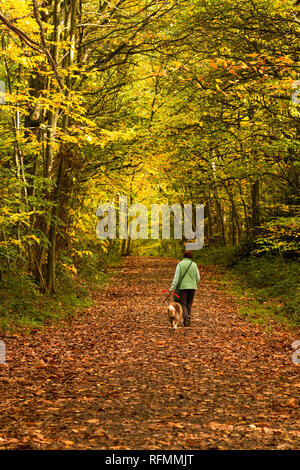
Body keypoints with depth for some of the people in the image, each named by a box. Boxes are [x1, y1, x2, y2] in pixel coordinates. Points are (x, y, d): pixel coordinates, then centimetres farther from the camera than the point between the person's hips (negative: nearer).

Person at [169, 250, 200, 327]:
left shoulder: (180, 264, -5)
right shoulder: (194, 264, 3)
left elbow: (176, 277, -10)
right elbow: (198, 278, 5)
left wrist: (172, 288, -9)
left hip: (183, 287, -3)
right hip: (192, 287, 3)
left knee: (183, 304, 3)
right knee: (189, 304, 14)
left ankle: (186, 316, -24)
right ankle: (188, 321, 14)